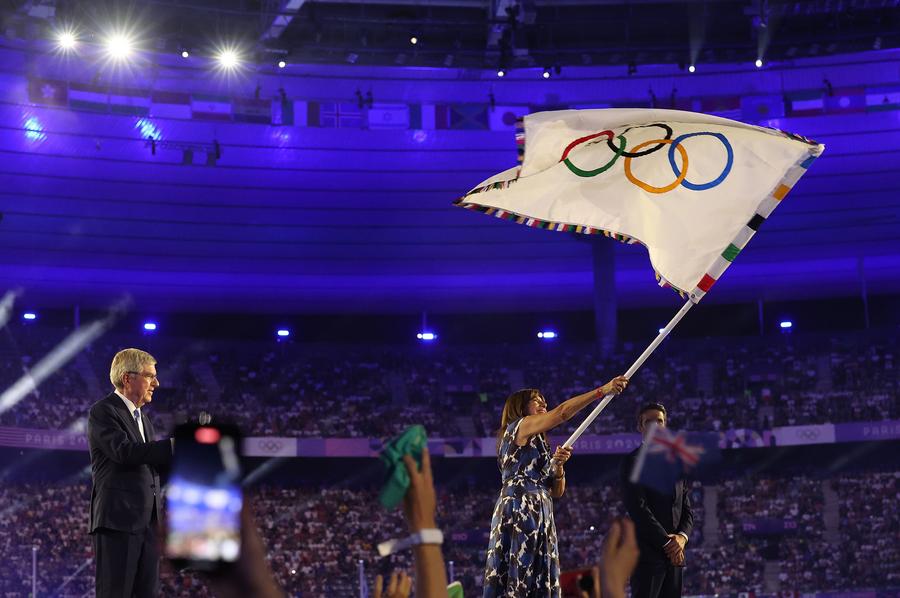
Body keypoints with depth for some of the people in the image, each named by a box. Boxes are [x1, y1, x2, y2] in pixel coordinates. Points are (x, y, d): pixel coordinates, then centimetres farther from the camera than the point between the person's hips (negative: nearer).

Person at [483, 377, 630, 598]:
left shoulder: (538, 445, 29)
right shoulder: (519, 425, 4)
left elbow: (557, 491, 23)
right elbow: (563, 412, -11)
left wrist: (558, 465, 4)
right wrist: (603, 390, -11)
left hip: (540, 516, 9)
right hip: (519, 510, -9)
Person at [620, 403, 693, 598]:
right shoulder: (633, 462, -2)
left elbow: (687, 508, 16)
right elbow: (638, 508, -11)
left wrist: (682, 537, -4)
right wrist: (666, 542, -13)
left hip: (675, 553, 6)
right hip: (647, 552, -6)